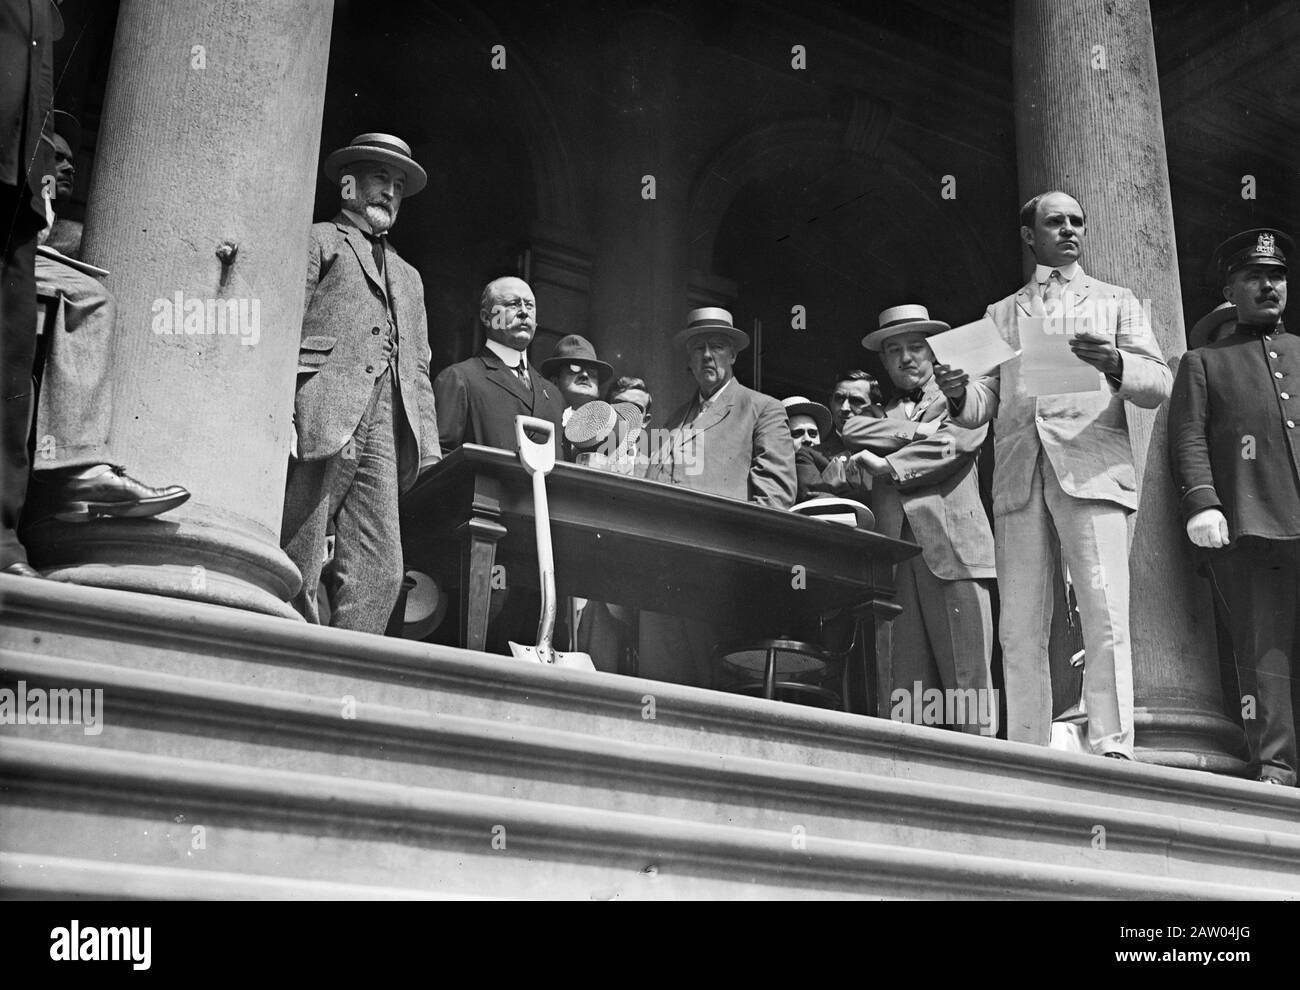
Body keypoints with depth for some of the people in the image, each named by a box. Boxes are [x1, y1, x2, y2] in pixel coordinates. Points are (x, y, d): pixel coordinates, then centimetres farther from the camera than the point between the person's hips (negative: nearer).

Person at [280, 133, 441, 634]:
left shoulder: (408, 277, 32)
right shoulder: (317, 241, 13)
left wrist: (428, 449, 13)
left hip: (384, 433, 6)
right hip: (321, 422, -5)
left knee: (380, 575, -6)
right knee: (295, 569, -9)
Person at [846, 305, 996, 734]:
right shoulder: (882, 411, 29)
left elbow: (951, 444, 0)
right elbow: (851, 430, 8)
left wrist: (887, 464, -2)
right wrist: (915, 430, 0)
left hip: (952, 545, -3)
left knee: (965, 672, -10)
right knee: (898, 673, -6)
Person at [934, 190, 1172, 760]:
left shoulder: (1115, 302, 20)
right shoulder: (1001, 314, 25)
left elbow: (1159, 385, 8)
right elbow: (985, 405, 17)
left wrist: (1114, 364, -13)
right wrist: (958, 395, -7)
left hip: (1091, 468, -2)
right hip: (1018, 476, 2)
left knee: (1105, 617, -15)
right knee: (1020, 630, -4)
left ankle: (1112, 749, -15)